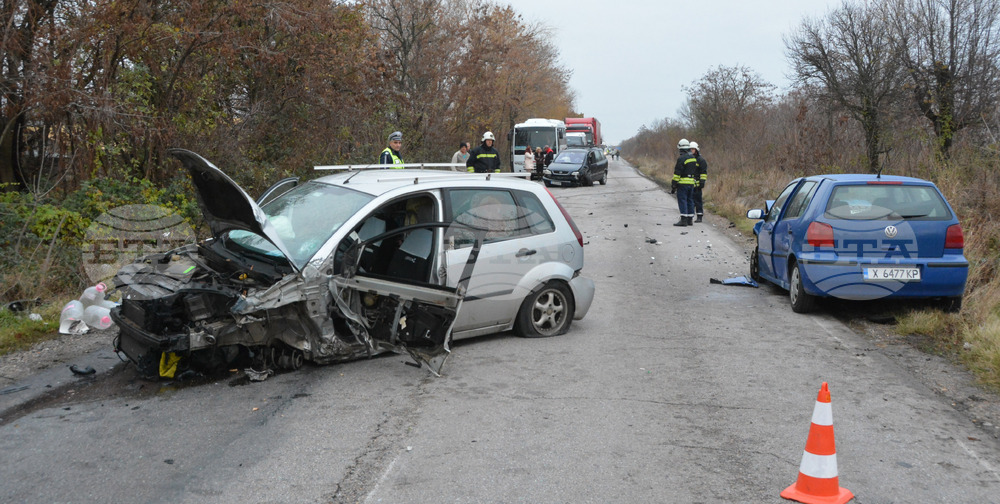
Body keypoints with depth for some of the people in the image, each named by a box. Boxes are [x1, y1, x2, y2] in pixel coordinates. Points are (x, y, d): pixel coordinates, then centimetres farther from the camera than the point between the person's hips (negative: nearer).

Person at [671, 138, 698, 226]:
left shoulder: (681, 158, -13)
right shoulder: (693, 158, 14)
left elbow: (677, 173, -15)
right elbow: (695, 172, 20)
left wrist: (673, 184, -10)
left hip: (683, 183, -8)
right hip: (691, 183, 8)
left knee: (682, 200, -7)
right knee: (689, 200, 12)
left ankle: (683, 220, -11)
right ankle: (690, 219, 14)